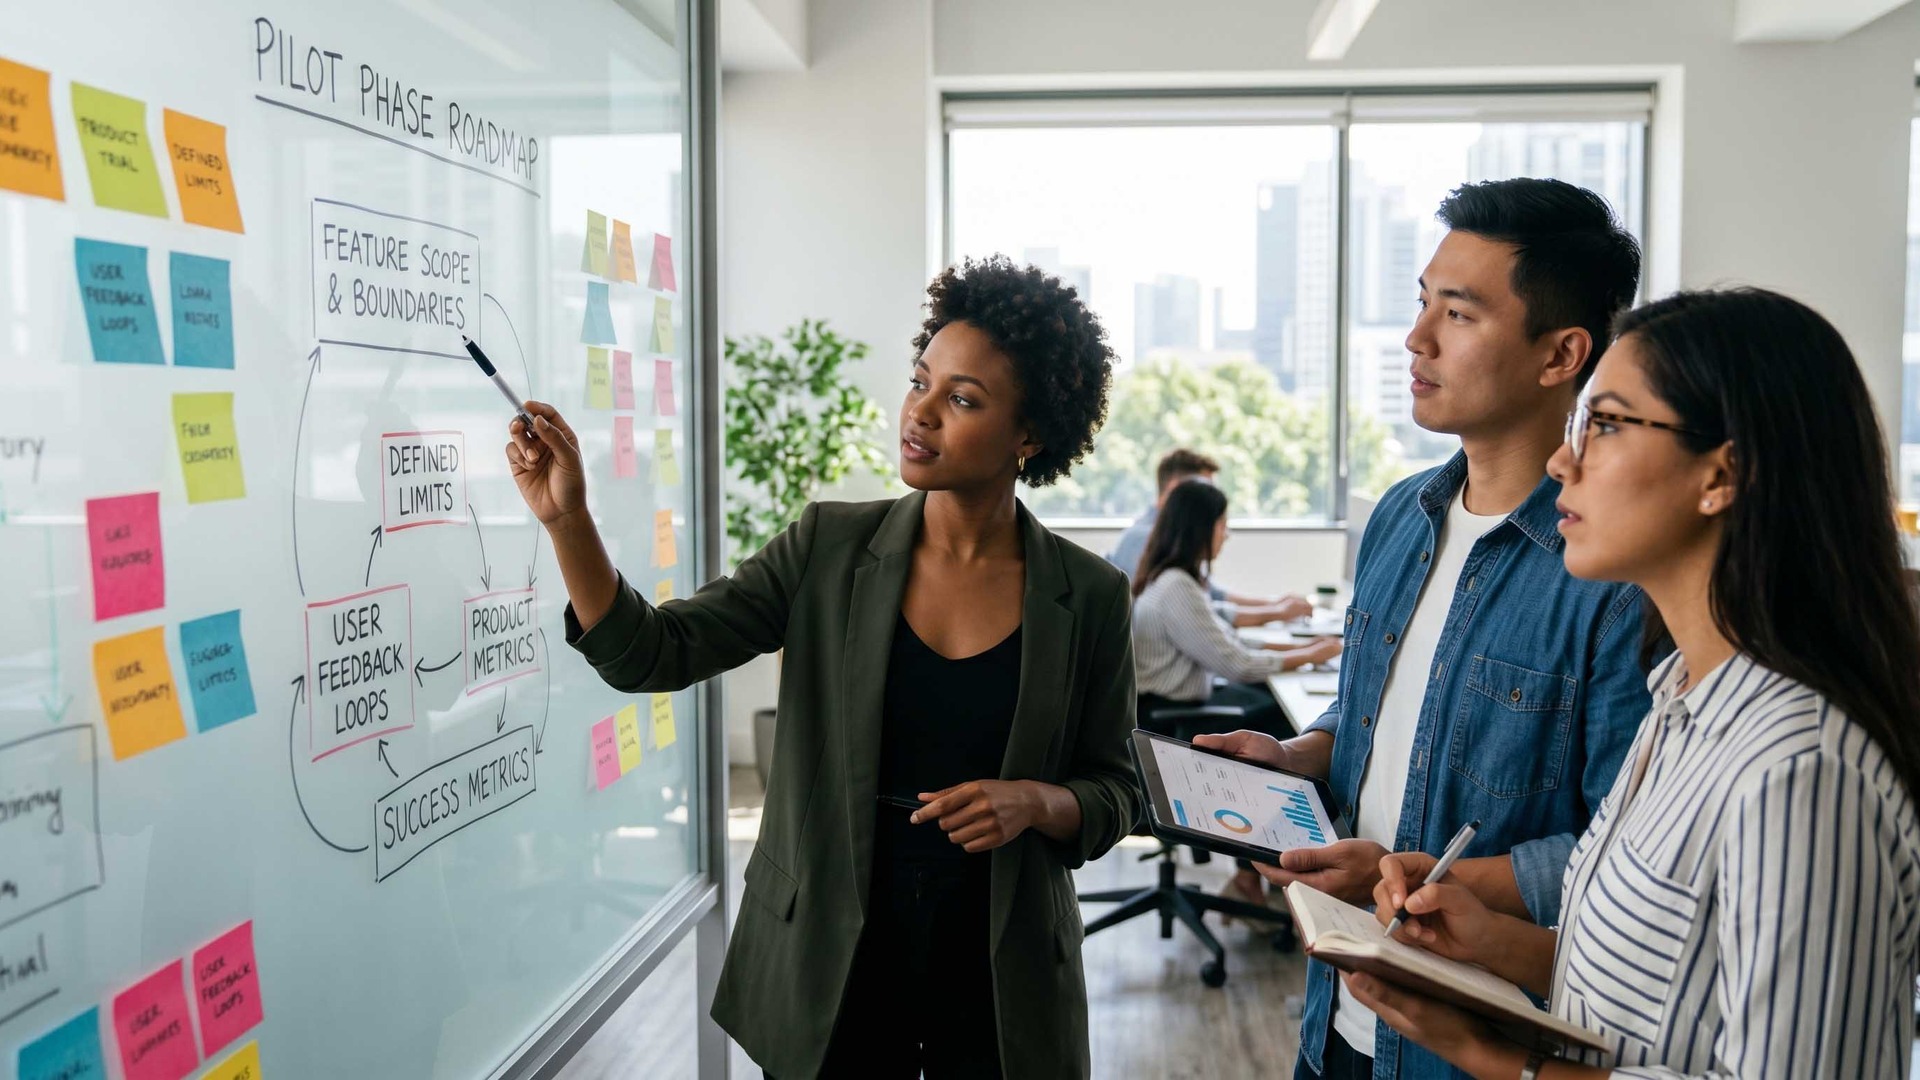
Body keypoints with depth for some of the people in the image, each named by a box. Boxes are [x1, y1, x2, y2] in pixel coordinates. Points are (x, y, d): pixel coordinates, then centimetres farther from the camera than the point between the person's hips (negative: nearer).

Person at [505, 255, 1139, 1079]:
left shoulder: (1088, 596, -7)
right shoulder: (830, 548, -6)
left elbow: (1114, 791, 1)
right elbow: (651, 656, -11)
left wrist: (1036, 803, -19)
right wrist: (567, 517, -23)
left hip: (998, 981, 0)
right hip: (828, 971, 1)